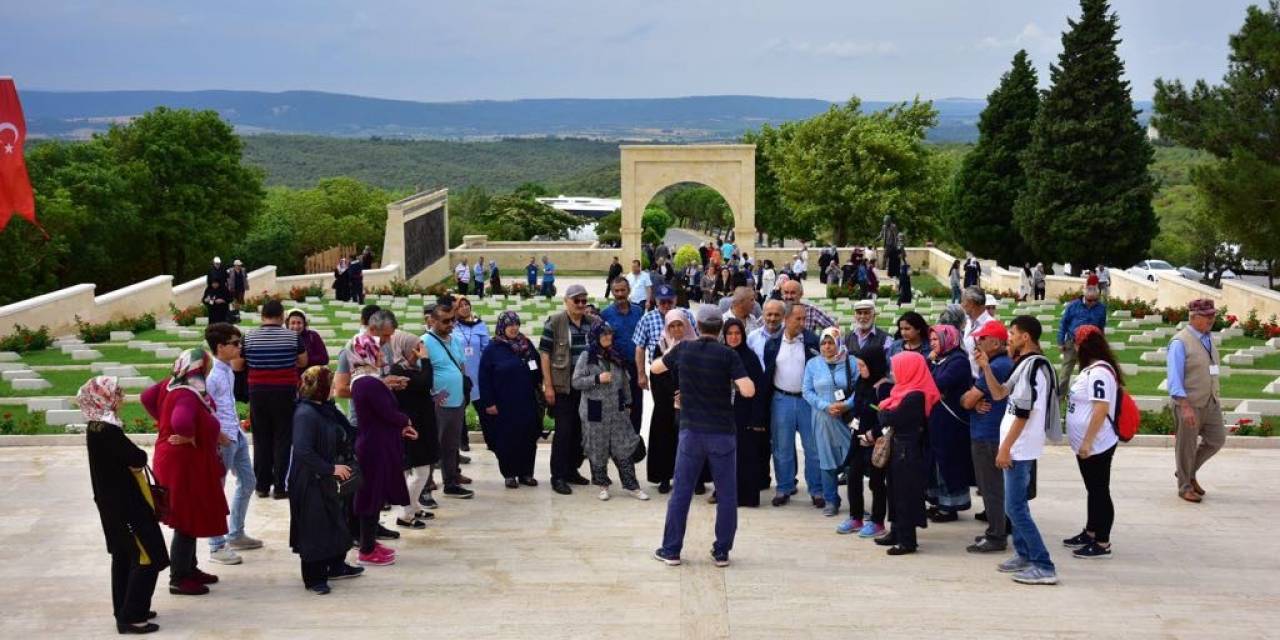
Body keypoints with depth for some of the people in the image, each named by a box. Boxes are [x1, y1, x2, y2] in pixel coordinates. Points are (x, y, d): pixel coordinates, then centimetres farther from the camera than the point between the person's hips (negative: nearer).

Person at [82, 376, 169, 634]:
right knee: (148, 558, -5)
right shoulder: (108, 431, -24)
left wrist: (129, 461, -8)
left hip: (113, 502, 10)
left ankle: (124, 610, 28)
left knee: (124, 556, 19)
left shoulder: (96, 428, 6)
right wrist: (136, 458, -4)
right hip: (126, 504, -10)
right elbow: (139, 458, -24)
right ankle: (131, 617, -3)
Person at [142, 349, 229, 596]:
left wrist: (163, 421, 11)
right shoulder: (188, 395, -28)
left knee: (190, 519, 20)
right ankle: (179, 580, 9)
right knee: (187, 522, 0)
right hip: (186, 463, -10)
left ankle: (190, 569, 32)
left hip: (184, 463, 10)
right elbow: (181, 421, -46)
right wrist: (189, 436, -26)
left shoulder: (172, 385, 1)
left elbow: (148, 397, 13)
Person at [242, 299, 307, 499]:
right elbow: (303, 362, 5)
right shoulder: (292, 337, -6)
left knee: (261, 439, 10)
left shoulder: (249, 338, -2)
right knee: (282, 439, 3)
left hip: (257, 393, 2)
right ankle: (279, 487, 3)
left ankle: (262, 485, 14)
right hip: (285, 393, -2)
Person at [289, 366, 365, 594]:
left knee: (336, 520, 19)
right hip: (308, 481, -9)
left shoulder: (324, 409, 5)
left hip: (324, 479, 9)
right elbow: (303, 451, -29)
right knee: (313, 528, 1)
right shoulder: (305, 414, -22)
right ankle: (313, 578, 13)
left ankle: (337, 566, 35)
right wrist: (331, 468, -24)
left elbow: (343, 435, 19)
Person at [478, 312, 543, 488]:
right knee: (506, 440, 2)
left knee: (528, 439, 7)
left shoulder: (527, 345, 7)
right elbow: (484, 378, -6)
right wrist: (488, 402, -9)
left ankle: (526, 473, 18)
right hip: (504, 405, -3)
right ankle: (509, 474, 14)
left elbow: (538, 370, 11)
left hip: (527, 403, 4)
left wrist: (538, 391, 3)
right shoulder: (493, 348, -4)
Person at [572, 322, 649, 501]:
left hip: (617, 411, 4)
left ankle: (631, 485, 8)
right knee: (598, 450, 4)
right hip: (595, 412, -4)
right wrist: (597, 379, -19)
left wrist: (628, 403, 15)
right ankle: (602, 485, 19)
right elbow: (576, 382, -9)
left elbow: (624, 381, 16)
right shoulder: (586, 357, -6)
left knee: (624, 447, 2)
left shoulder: (616, 356, 8)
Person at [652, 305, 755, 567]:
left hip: (691, 431, 2)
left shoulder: (683, 349, 0)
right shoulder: (727, 355, -8)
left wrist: (671, 352, 33)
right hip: (722, 432, -2)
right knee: (727, 493, 8)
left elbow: (655, 367, 17)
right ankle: (722, 552, 10)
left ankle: (671, 550, 11)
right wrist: (733, 378, 4)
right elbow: (748, 390, -15)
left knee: (681, 492, 7)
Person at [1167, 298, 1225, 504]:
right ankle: (1185, 487, 20)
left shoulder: (1208, 338, 9)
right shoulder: (1180, 342, -15)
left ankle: (1189, 473, 29)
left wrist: (1216, 398, 15)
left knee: (1217, 439, 9)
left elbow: (1212, 370, 16)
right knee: (1186, 445, 4)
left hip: (1211, 402, 7)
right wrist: (1185, 406, -25)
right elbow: (1174, 378, -19)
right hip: (1189, 403, -7)